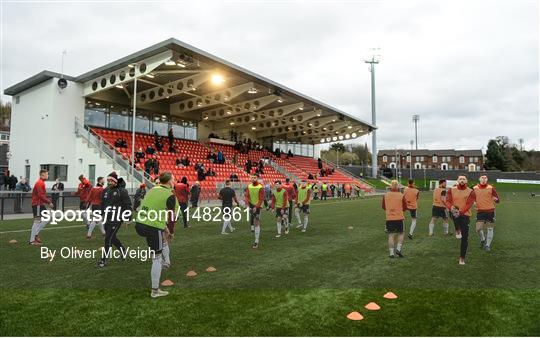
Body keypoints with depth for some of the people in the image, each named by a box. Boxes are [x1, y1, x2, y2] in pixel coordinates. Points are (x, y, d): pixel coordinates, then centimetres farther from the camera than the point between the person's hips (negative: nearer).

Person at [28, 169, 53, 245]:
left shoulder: (41, 183, 15)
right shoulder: (40, 183, -16)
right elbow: (41, 196, -22)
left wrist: (48, 200, 8)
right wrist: (49, 202, -18)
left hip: (41, 204, 10)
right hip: (37, 205, -10)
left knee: (46, 219, 12)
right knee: (37, 221, -5)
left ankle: (35, 234, 17)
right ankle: (32, 240, 2)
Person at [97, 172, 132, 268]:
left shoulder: (122, 191, -11)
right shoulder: (105, 190, 8)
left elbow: (128, 205, -10)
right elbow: (102, 204, 20)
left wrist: (128, 218, -11)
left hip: (117, 218, -7)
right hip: (107, 218, 7)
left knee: (108, 238, -7)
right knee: (112, 238, 15)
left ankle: (103, 260, 2)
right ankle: (123, 251, 37)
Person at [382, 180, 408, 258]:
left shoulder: (385, 195, -1)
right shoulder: (401, 195, -6)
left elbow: (383, 207, 9)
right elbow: (405, 207, 1)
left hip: (389, 218, 1)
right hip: (399, 218, -1)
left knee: (391, 235, 5)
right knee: (401, 234, 17)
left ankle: (391, 253, 6)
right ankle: (398, 249, 5)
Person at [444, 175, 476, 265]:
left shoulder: (471, 192, 2)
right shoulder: (452, 190, 6)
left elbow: (469, 204, -11)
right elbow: (447, 201, -2)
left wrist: (460, 212, -27)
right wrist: (451, 207, -25)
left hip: (465, 215, 0)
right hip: (455, 213, 0)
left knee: (465, 238, 0)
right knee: (454, 211, -39)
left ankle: (462, 258, 14)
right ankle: (457, 231, -16)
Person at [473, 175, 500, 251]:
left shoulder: (490, 188, -3)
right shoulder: (475, 188, 1)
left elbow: (498, 200, -1)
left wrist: (496, 199, -24)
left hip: (490, 211, 0)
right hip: (480, 211, 0)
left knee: (490, 229, 5)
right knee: (478, 229, -7)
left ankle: (488, 245, 20)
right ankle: (483, 240, 23)